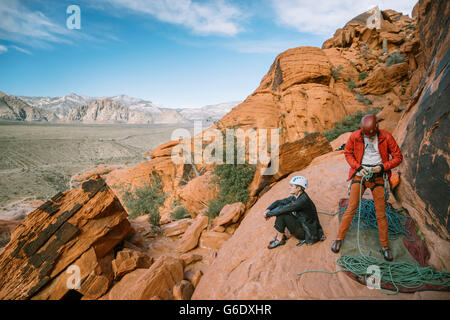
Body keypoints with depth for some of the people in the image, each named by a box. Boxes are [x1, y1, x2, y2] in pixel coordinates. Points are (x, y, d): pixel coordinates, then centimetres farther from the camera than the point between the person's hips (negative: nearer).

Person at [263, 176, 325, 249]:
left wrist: (269, 214, -17)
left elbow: (284, 209, -29)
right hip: (301, 224, 9)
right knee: (280, 207, -2)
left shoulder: (303, 200, -28)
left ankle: (280, 239, -1)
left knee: (281, 213, -21)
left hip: (307, 234, -9)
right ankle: (279, 235, 5)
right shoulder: (295, 197, -1)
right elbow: (279, 202, 6)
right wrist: (268, 209, -11)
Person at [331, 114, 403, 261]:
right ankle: (339, 238, 13)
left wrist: (383, 167, -15)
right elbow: (347, 152, 7)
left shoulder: (386, 137, -8)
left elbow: (398, 157, 0)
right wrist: (358, 167, -8)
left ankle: (385, 246, 21)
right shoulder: (355, 136, -7)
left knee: (381, 213, 6)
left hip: (377, 177, 0)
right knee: (351, 208, 0)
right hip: (360, 175, 0)